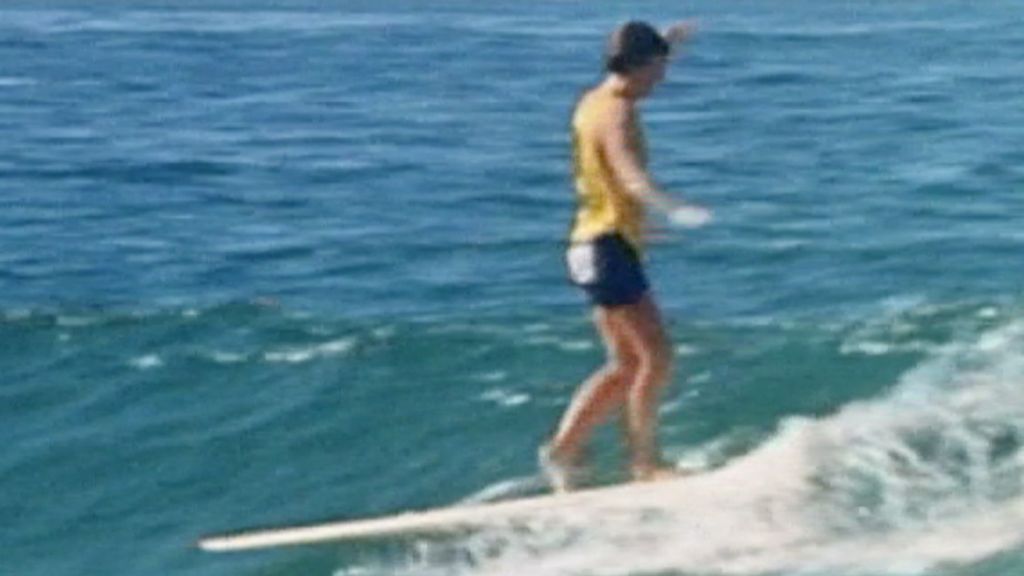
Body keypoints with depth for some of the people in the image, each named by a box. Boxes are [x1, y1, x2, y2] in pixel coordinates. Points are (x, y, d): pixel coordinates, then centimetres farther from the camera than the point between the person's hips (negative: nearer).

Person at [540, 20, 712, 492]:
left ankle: (563, 448, 13)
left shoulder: (595, 102, 14)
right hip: (610, 245, -10)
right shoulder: (618, 113, -15)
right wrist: (672, 209, -52)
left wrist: (664, 42, 53)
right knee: (656, 356, -9)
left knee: (626, 365, 14)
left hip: (591, 246, 10)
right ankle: (644, 460, -5)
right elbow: (631, 176, -33)